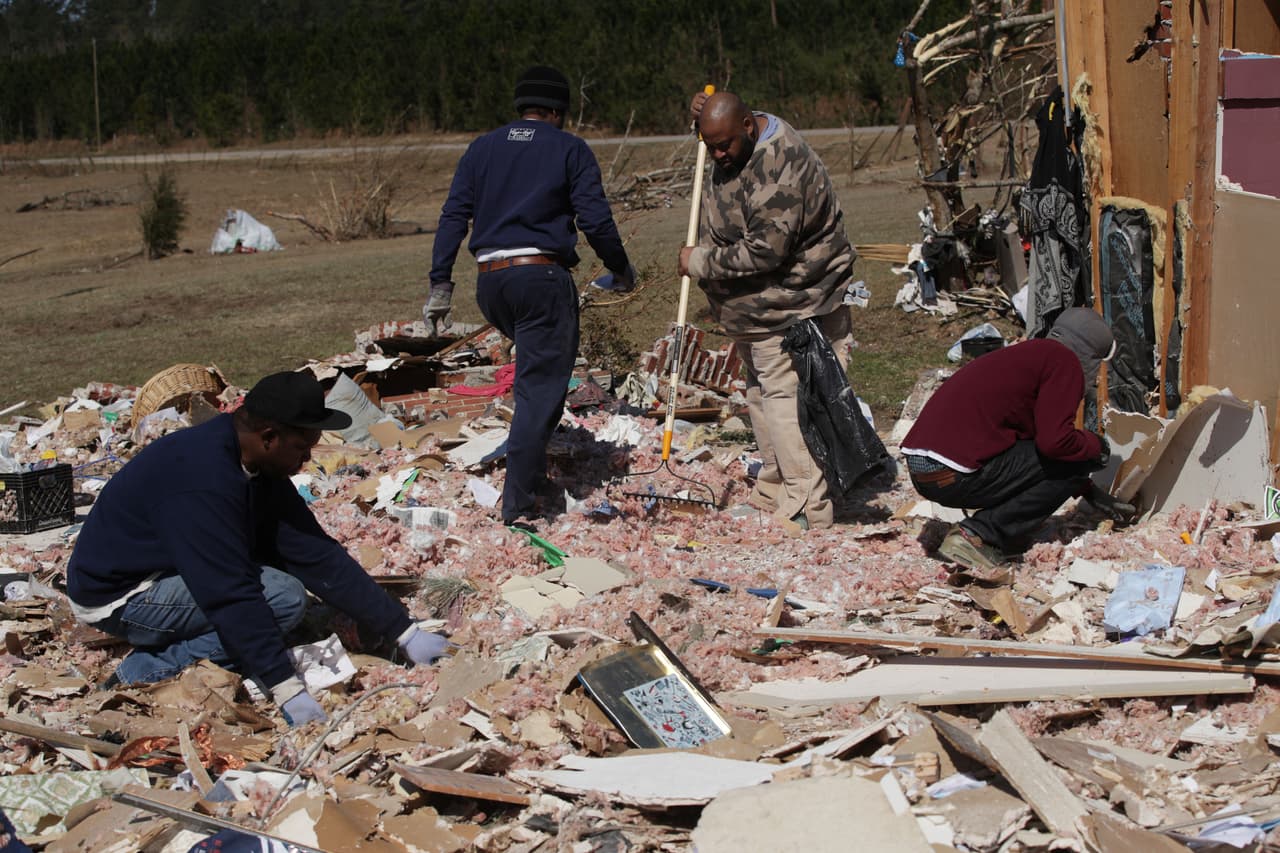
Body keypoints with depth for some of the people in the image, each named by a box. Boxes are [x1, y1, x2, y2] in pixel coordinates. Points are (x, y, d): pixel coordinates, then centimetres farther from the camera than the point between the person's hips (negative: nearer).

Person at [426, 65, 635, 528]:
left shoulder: (481, 148, 14)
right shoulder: (571, 150, 2)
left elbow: (453, 216, 7)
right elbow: (595, 220, -6)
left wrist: (441, 284, 5)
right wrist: (621, 269, 9)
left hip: (489, 283, 5)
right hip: (542, 276, -5)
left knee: (536, 369, 27)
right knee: (540, 387, -3)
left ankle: (532, 470, 25)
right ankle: (519, 503, -7)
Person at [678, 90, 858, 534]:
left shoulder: (779, 171, -29)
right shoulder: (742, 141, 3)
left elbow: (764, 251, -31)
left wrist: (701, 262, -20)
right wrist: (704, 114, 11)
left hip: (787, 306, -10)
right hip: (752, 308, 10)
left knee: (782, 396, -11)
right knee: (760, 392, 17)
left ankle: (805, 507, -8)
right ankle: (773, 490, 28)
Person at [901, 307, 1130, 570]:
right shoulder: (1064, 361, -3)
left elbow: (1043, 434, 38)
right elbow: (1054, 440, -15)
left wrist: (1089, 492, 42)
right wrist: (1095, 444, 7)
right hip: (954, 476, -10)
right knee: (1075, 461, 0)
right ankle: (977, 534, -6)